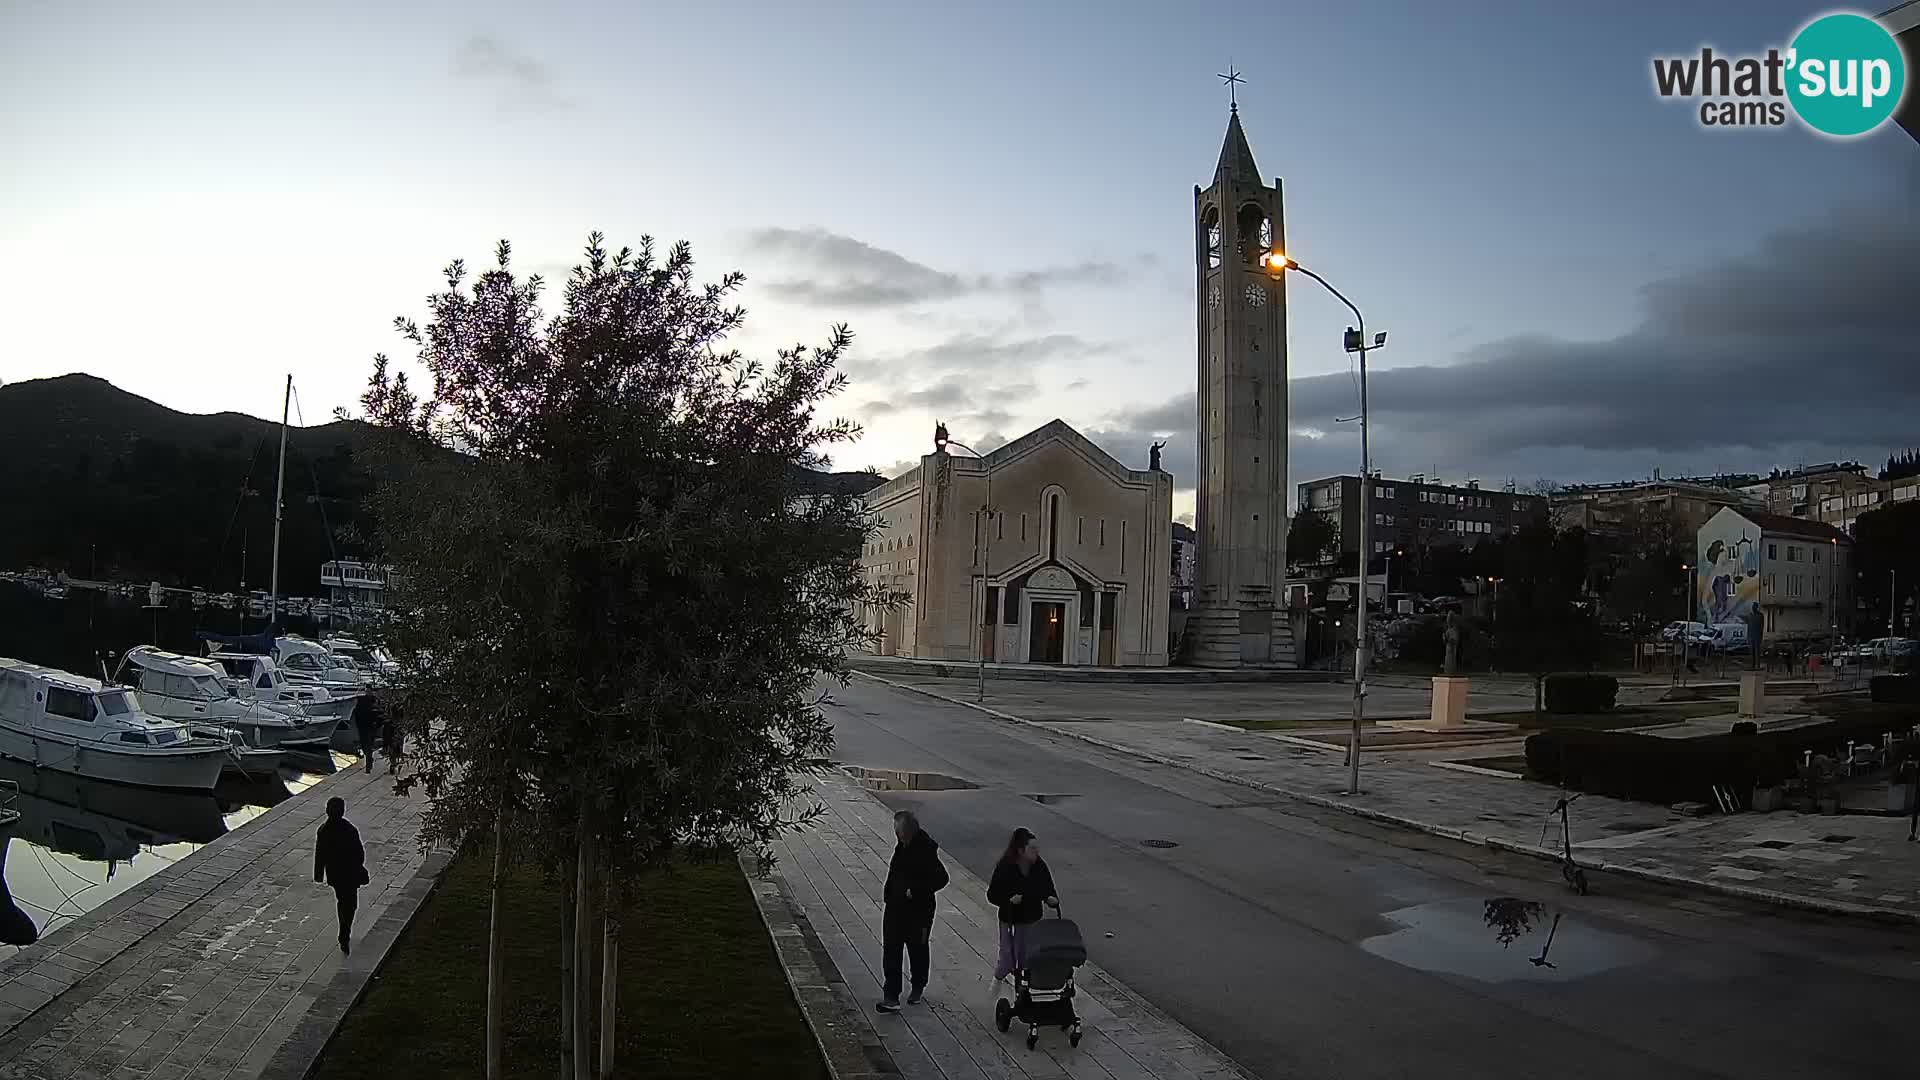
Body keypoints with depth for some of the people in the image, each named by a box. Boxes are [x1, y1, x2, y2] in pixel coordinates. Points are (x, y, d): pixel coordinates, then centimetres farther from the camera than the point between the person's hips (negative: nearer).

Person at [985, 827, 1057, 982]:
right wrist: (1009, 899, -29)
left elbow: (1047, 887, 4)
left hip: (1032, 920, 3)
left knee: (1026, 959, 10)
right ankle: (997, 980, 32)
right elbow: (992, 894, -12)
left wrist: (1051, 899, -18)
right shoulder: (1005, 867, -17)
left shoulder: (1039, 866, -6)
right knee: (1008, 960, 3)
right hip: (1010, 921, -3)